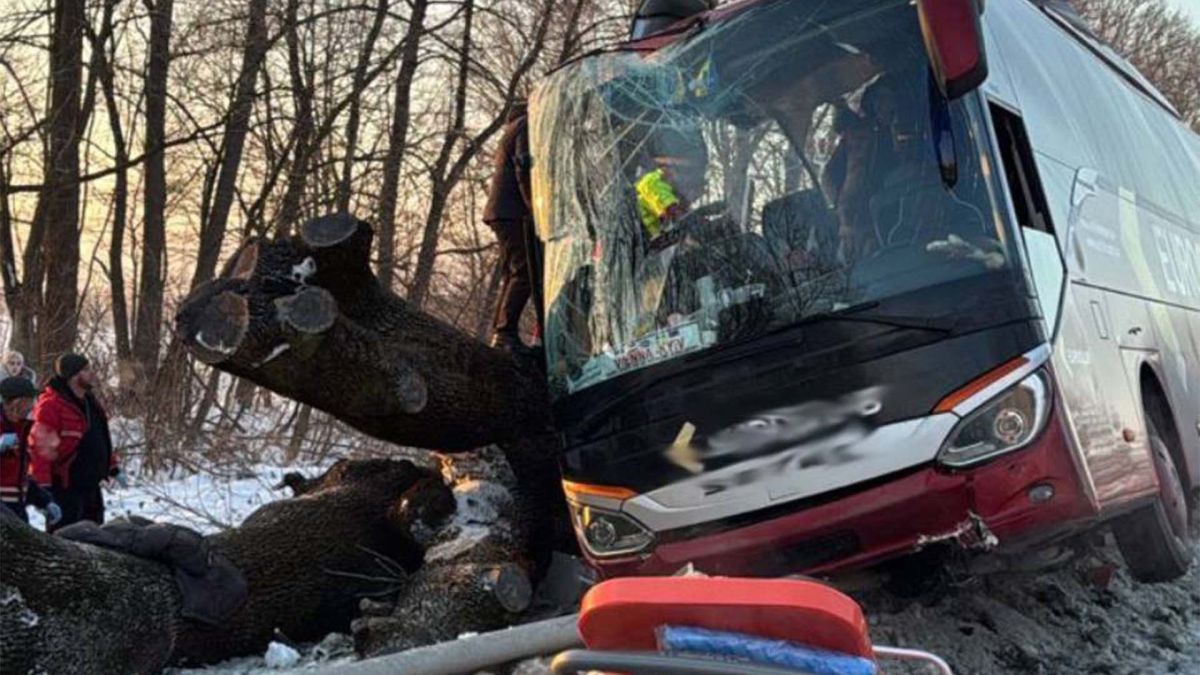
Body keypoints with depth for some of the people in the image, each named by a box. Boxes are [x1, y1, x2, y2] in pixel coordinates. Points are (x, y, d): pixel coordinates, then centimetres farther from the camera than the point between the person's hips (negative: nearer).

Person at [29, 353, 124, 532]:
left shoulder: (89, 402, 13)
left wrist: (113, 468, 21)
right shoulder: (51, 405, -16)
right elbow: (40, 447, -21)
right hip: (65, 490, -9)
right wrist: (42, 488, -24)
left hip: (91, 486, 9)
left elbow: (102, 439, 23)